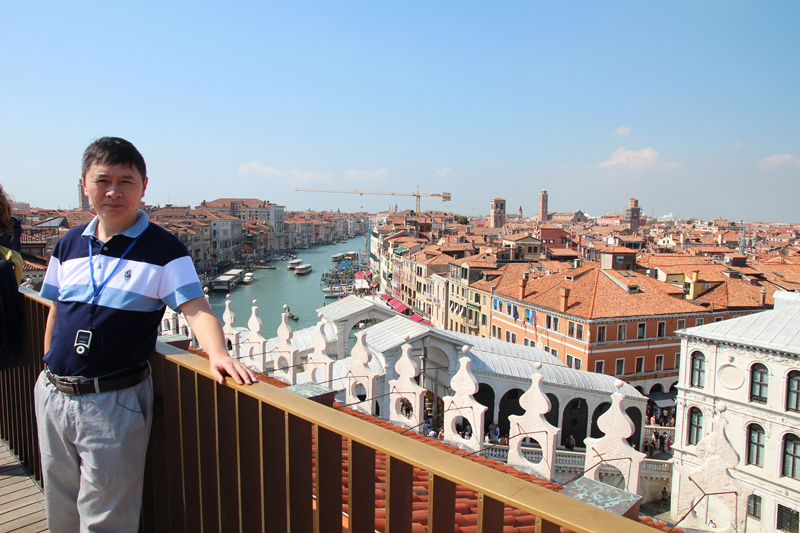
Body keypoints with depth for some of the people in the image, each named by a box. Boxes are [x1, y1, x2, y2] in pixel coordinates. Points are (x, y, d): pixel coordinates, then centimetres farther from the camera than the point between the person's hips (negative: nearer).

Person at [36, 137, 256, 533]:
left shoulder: (163, 250, -10)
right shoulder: (69, 245, 6)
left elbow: (196, 309, -19)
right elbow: (56, 312, 14)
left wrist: (217, 353, -37)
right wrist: (51, 377, 14)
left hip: (114, 401, -5)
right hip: (52, 395, 6)